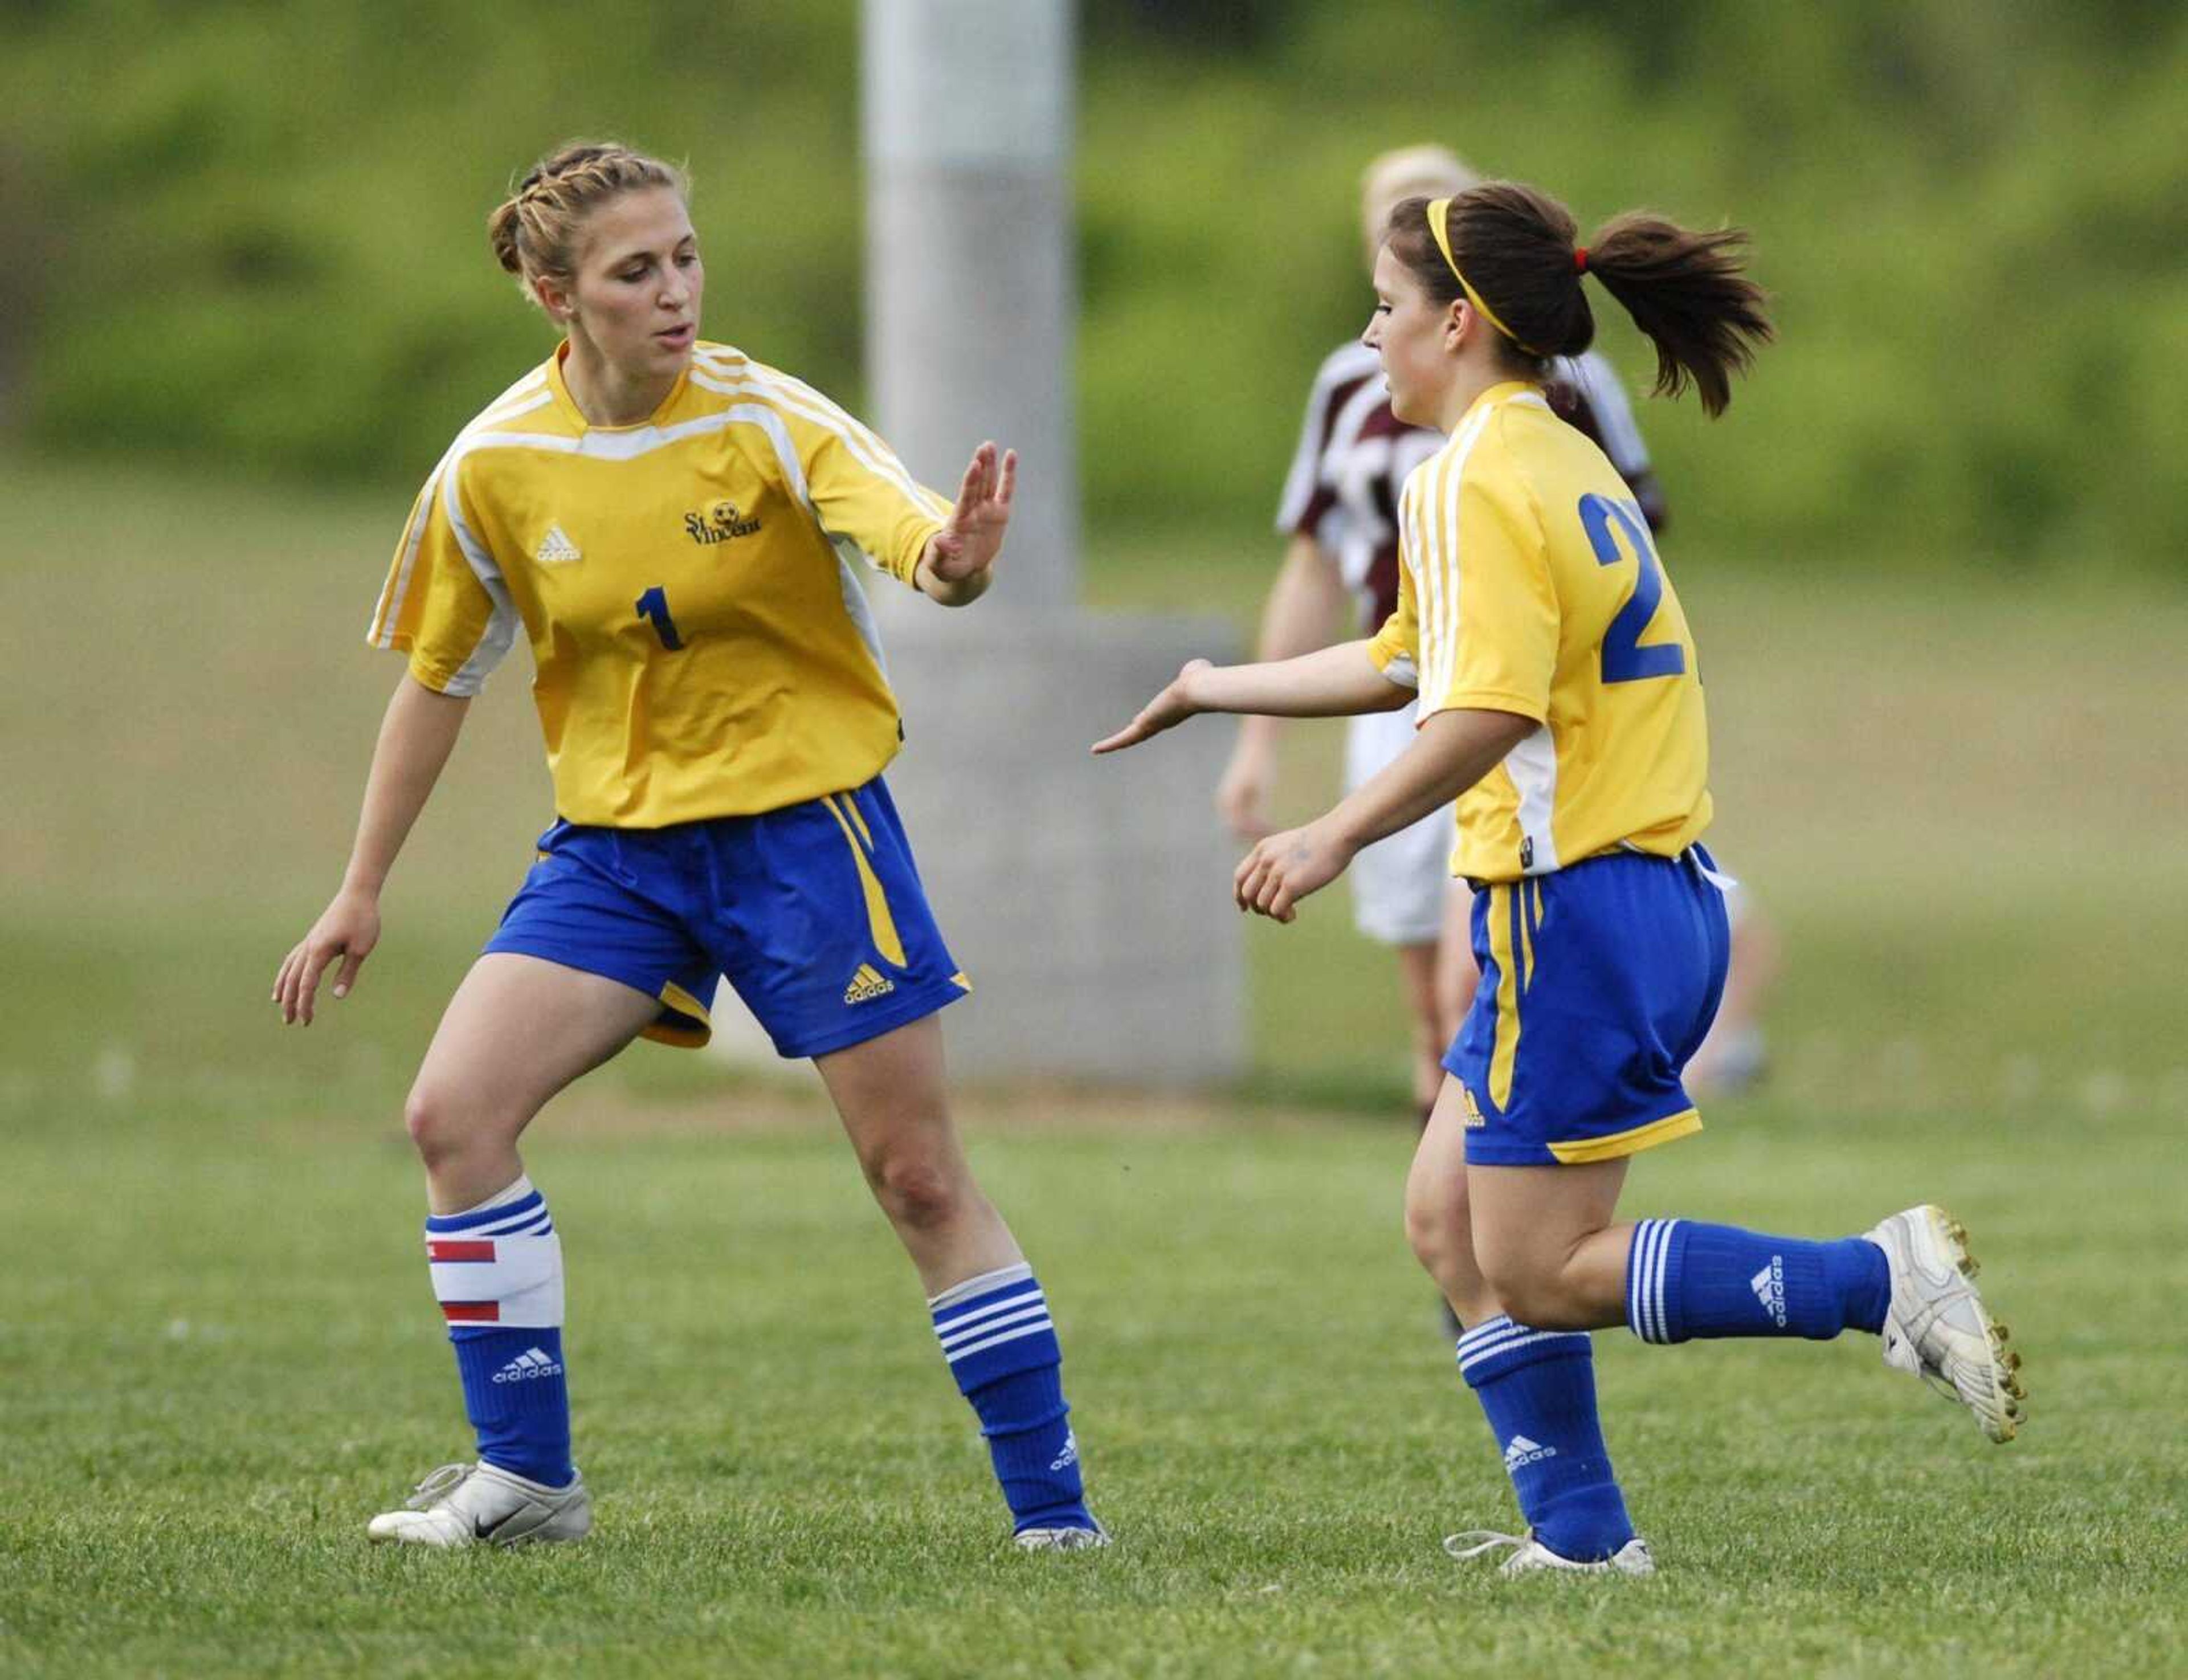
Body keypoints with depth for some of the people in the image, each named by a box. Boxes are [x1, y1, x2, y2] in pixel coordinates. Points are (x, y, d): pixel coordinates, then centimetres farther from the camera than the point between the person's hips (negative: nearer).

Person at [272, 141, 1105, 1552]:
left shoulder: (768, 423, -15)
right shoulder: (495, 469, -5)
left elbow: (916, 540, -30)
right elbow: (438, 677, 9)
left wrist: (956, 561, -55)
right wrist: (363, 892, 13)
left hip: (803, 823, -3)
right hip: (617, 840, 3)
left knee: (921, 1176, -3)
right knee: (455, 1111, -12)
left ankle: (1054, 1510, 6)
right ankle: (526, 1478, -1)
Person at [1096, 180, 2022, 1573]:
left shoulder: (1478, 480, -13)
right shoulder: (1563, 463, 17)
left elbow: (1489, 713, -26)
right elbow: (1404, 666, 29)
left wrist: (1338, 839, -22)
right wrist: (1211, 691, 38)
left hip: (1580, 906, -10)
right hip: (1660, 894, 10)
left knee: (1537, 1270, -5)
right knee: (1450, 1218, 13)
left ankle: (1882, 1278, -13)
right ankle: (1579, 1532, 12)